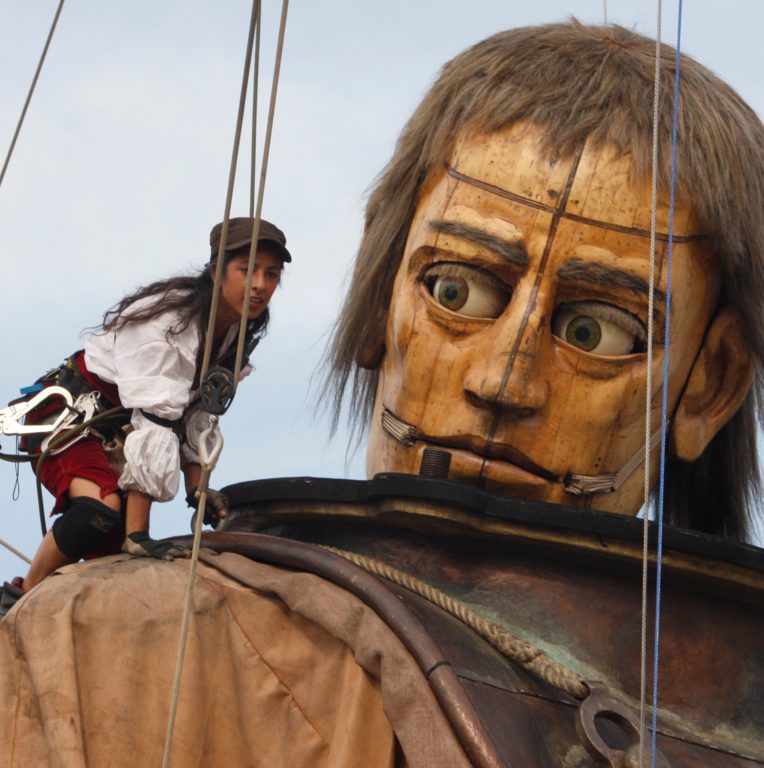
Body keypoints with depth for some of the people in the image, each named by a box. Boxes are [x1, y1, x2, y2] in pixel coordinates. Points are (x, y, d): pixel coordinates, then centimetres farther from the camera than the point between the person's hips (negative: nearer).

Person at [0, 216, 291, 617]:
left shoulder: (235, 335, -3)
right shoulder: (166, 324, -30)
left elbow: (197, 411, 2)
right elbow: (154, 422, -35)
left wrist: (196, 487, -11)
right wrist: (138, 536, -38)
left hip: (114, 430, 8)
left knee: (114, 548, -2)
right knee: (102, 509, -31)